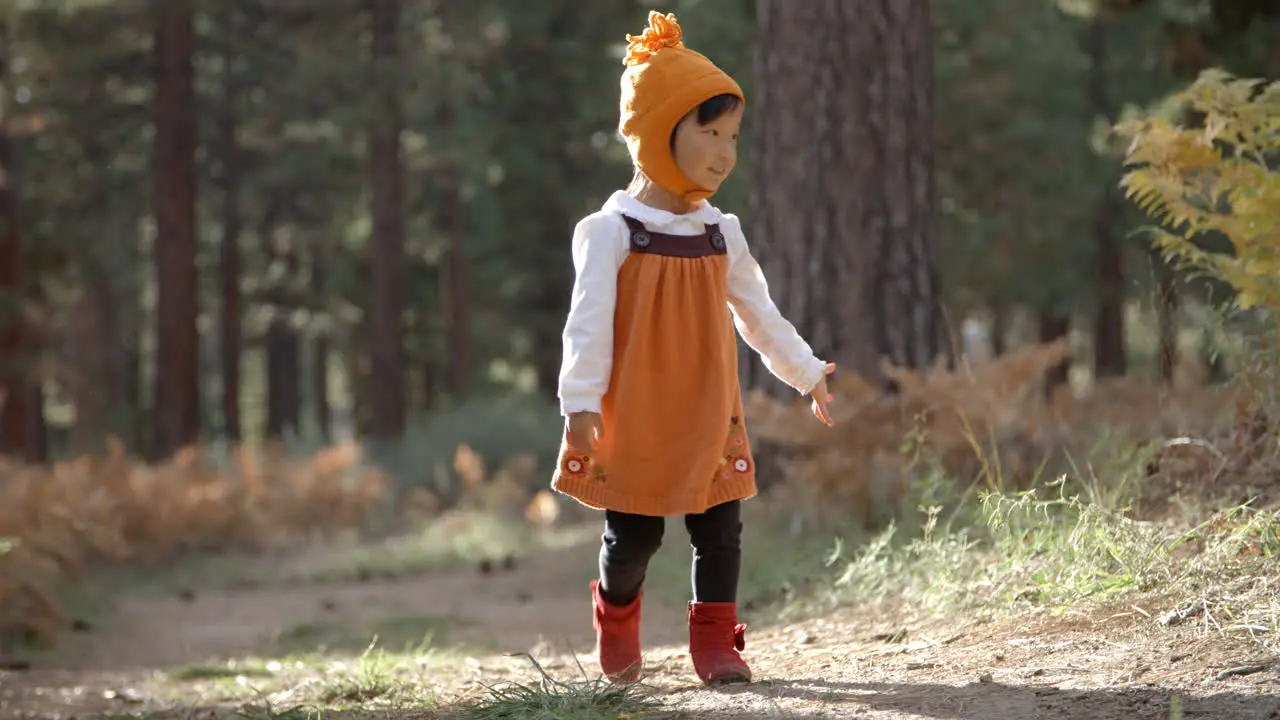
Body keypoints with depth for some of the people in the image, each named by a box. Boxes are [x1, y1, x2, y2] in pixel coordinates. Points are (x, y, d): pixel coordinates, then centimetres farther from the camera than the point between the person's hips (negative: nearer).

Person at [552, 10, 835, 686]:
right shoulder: (611, 231, -10)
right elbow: (589, 323, -14)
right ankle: (616, 611, 30)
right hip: (633, 421, -4)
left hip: (708, 416, 5)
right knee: (633, 536, 2)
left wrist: (807, 373, 19)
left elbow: (759, 315, 17)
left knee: (720, 530, 1)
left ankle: (715, 639, 13)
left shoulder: (720, 233, 7)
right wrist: (581, 402, -20)